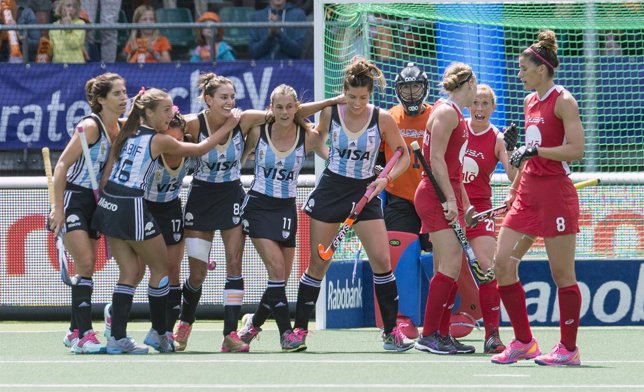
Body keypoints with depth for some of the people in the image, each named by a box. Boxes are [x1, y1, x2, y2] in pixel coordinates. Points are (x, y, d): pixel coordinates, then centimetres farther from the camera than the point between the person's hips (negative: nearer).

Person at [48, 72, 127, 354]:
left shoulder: (119, 128, 6)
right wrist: (58, 207, -19)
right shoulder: (91, 126, -16)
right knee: (85, 265, -16)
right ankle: (84, 335, -18)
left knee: (87, 268, 9)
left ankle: (75, 332, 18)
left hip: (94, 202, 8)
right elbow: (61, 166, -16)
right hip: (72, 199, -8)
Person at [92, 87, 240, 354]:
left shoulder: (126, 133, 11)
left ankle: (117, 338, 3)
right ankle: (159, 333, 19)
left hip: (108, 204, 7)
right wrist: (229, 125, 14)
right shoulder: (159, 140, -7)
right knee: (160, 269, 10)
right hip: (132, 207, -7)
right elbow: (200, 149, 4)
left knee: (130, 273, 11)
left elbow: (107, 172, 12)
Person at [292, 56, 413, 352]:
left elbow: (403, 155, -1)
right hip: (331, 189, 0)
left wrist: (387, 178, -15)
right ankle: (300, 329, 13)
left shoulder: (382, 119, -10)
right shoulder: (330, 113, -6)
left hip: (365, 192, 0)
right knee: (317, 262, 3)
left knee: (381, 259, -9)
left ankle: (391, 331, -1)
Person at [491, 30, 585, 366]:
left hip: (555, 192, -8)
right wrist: (514, 190, 22)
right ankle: (523, 342, 8)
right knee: (503, 263, 1)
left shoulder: (563, 101, -8)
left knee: (562, 273, -3)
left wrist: (533, 150, -21)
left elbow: (576, 150, -18)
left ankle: (568, 349, 5)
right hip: (528, 192, 8)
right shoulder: (530, 102, 15)